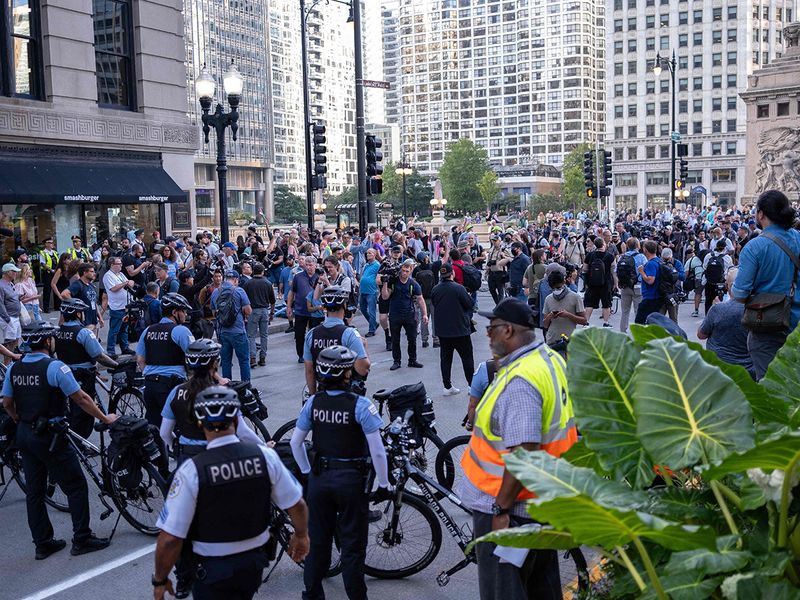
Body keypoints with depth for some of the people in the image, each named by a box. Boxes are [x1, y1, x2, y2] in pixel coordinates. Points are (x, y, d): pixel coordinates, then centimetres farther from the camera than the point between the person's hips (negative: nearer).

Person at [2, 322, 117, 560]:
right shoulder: (55, 367, -15)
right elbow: (81, 398, -14)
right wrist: (105, 418, -4)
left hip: (24, 434, 7)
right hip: (49, 436, -7)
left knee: (34, 491, 13)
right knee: (76, 486, 3)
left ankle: (43, 543, 19)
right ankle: (82, 539, 6)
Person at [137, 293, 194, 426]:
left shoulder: (148, 330, 13)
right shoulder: (180, 330, -8)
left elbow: (140, 359, 18)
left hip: (150, 385, 6)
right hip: (171, 385, -6)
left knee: (152, 425, 10)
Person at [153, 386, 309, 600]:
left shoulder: (191, 470, -20)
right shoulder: (265, 456, -12)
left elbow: (170, 538, -19)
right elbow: (297, 505, -3)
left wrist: (160, 580, -3)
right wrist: (301, 535, 17)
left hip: (213, 570, -4)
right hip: (255, 562, 4)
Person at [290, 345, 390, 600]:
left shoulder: (313, 403, -5)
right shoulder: (360, 405, -18)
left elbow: (295, 442, 3)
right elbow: (377, 451, -17)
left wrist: (308, 472, 16)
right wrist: (383, 485, -6)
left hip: (320, 478, 4)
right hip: (352, 481, -4)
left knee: (318, 540, 19)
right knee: (353, 546, 9)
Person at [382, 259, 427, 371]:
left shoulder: (414, 284, -2)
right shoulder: (393, 281, -4)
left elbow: (420, 300, 1)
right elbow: (385, 297, -8)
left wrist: (424, 314, -6)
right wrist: (385, 284, -19)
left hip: (409, 315, 0)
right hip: (394, 315, 0)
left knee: (412, 339, 5)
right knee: (395, 340, 7)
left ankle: (412, 360, 19)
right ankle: (396, 361, 18)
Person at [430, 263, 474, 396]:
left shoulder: (435, 289, -3)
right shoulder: (458, 288, -18)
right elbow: (469, 304, -8)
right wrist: (468, 295, 10)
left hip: (442, 330, 4)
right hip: (460, 329, -4)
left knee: (445, 358, 11)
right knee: (467, 358, 6)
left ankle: (447, 387, 14)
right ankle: (473, 385, 9)